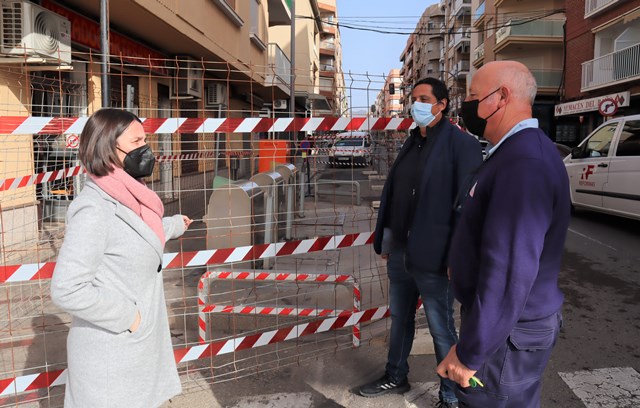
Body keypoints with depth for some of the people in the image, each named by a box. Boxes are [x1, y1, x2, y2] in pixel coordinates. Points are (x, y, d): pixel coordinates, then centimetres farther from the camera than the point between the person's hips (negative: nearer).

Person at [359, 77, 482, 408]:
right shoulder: (411, 143, 12)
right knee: (400, 319, 21)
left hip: (433, 257, -7)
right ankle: (396, 377, 41)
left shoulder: (461, 144, -11)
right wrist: (386, 241, 13)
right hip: (399, 252, 7)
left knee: (442, 330, 8)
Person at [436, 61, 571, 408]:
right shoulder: (518, 152, 8)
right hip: (506, 323, 9)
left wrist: (470, 353, -24)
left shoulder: (525, 164, -27)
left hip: (505, 334, -9)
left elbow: (510, 273, -30)